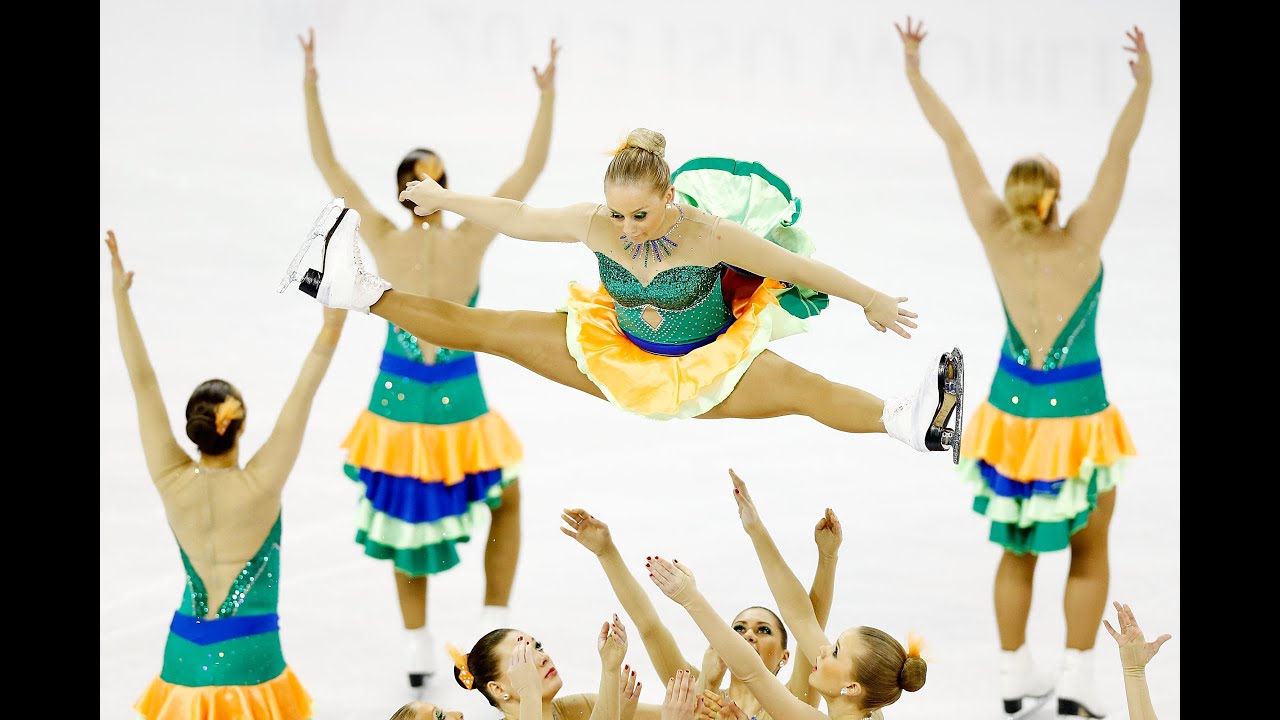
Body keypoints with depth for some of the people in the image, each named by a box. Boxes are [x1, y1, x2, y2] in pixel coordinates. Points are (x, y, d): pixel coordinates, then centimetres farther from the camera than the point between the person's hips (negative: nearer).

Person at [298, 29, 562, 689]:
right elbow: (531, 168, -14)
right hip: (458, 406, -1)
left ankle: (419, 651, 22)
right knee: (507, 501, 23)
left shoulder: (384, 242, -14)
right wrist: (547, 95, -11)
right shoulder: (471, 241, -18)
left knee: (408, 515, 19)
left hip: (397, 404, 1)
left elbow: (328, 165, -10)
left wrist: (310, 84, -9)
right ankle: (495, 628, 14)